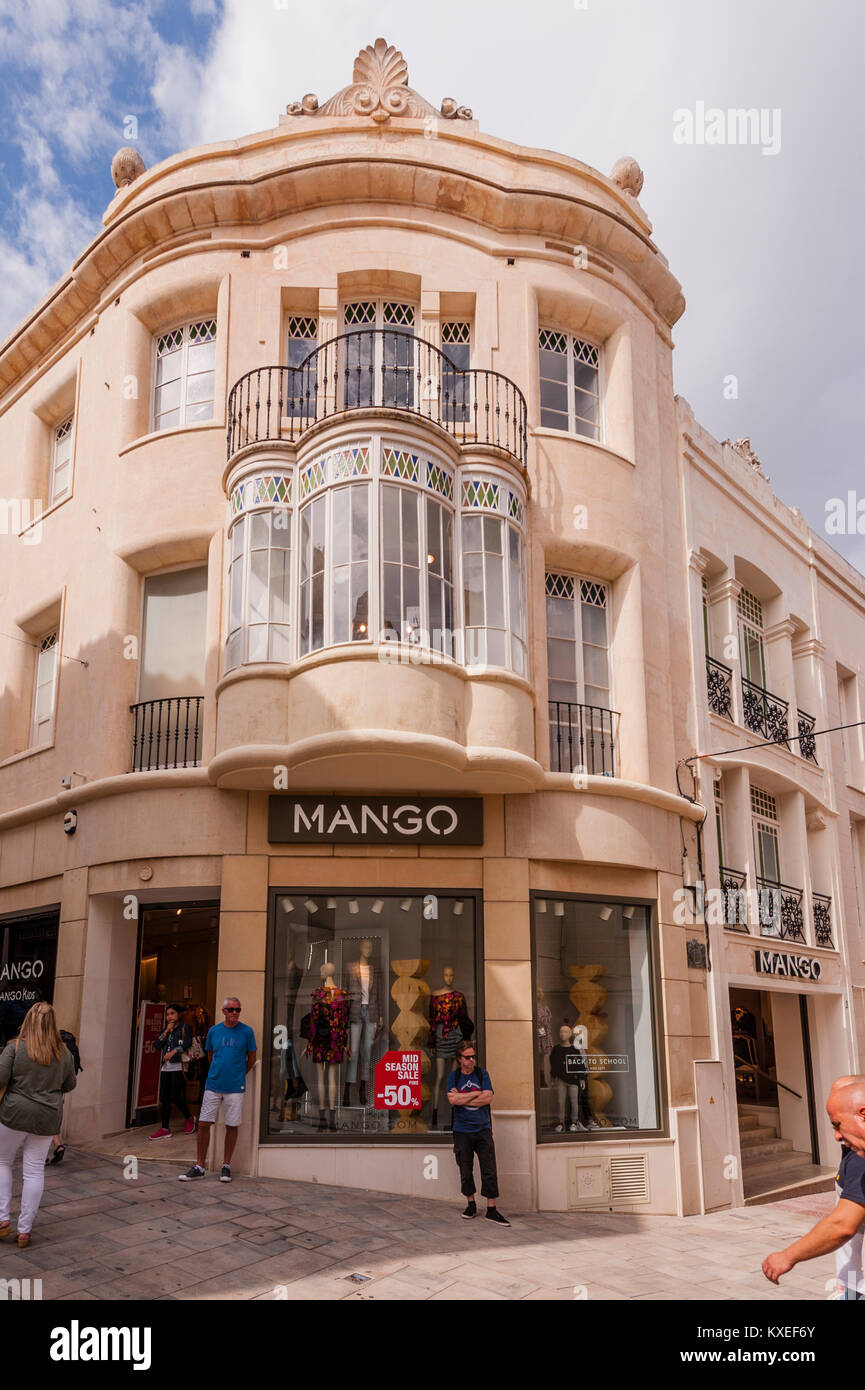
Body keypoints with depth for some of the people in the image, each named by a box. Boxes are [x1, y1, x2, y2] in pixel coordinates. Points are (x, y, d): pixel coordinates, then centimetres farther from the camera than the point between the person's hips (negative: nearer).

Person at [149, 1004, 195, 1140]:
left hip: (178, 1067, -6)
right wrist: (166, 1031, 0)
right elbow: (157, 1046, 8)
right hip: (166, 1067, 6)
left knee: (176, 1097, -8)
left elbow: (187, 1043, -16)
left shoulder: (185, 1028, 0)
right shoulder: (165, 1029, 19)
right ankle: (165, 1129, 8)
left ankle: (189, 1119, 17)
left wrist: (174, 1051, -27)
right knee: (165, 1099, 4)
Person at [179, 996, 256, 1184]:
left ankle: (226, 1166, 17)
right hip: (213, 1084, 2)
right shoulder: (214, 1031, 5)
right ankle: (200, 1166, 12)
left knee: (232, 1126, 4)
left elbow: (251, 1058, 7)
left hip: (235, 1087, -2)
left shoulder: (247, 1032, -3)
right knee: (203, 1124, 1)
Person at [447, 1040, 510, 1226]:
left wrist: (462, 1099, -9)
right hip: (462, 1131, 0)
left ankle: (492, 1209, 1)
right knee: (465, 1171, 6)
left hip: (483, 1129, 0)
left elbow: (487, 1098, -7)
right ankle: (471, 1204, 23)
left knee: (490, 1171, -4)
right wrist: (476, 1094, -8)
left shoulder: (482, 1074, 5)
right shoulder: (453, 1076, 3)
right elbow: (452, 1100, -11)